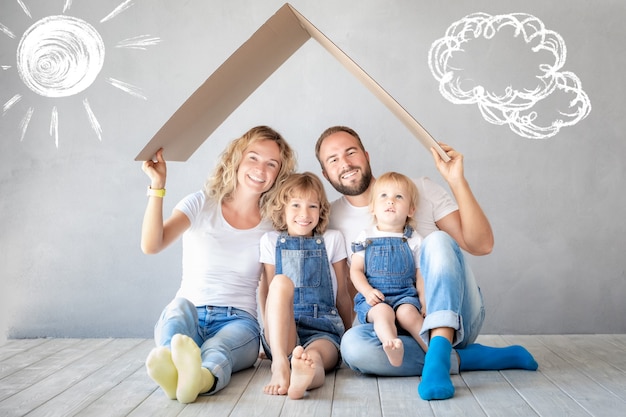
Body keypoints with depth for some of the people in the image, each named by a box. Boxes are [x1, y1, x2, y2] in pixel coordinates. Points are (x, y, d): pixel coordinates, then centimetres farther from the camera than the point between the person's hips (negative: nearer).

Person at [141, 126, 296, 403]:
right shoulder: (202, 204, 4)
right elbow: (151, 245, -11)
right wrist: (157, 186, -20)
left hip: (238, 321, 0)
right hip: (188, 316, 0)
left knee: (216, 350, -36)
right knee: (180, 306, -37)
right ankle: (170, 363, -66)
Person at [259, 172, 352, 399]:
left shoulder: (332, 239, 12)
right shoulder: (271, 241, 12)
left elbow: (342, 294, 16)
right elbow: (269, 291, 11)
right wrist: (269, 331, 5)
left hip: (324, 328, 0)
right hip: (283, 330, 0)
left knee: (314, 357, -37)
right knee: (281, 281, -31)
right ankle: (280, 363, -46)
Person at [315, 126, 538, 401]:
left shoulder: (421, 189, 0)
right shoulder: (332, 219, 4)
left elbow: (481, 245, -10)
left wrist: (457, 182, -19)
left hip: (454, 316, -1)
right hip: (397, 329, 2)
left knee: (437, 241, -27)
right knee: (352, 344, -32)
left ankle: (438, 356, -38)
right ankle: (467, 358, -18)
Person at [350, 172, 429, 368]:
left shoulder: (414, 240, 11)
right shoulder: (365, 237, 11)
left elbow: (421, 275, 9)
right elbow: (355, 270, 6)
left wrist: (424, 301, -6)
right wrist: (367, 291, -11)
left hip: (405, 294, 1)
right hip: (374, 298, -1)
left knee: (407, 312, -31)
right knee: (382, 311, -33)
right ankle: (391, 345, -58)